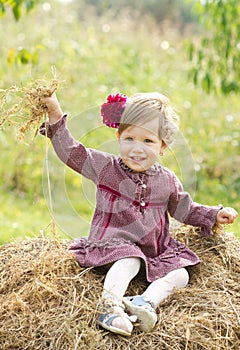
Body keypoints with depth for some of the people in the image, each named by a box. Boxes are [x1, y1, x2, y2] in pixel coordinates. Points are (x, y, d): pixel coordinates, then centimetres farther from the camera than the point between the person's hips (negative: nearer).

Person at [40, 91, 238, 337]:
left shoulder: (167, 181, 6)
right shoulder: (106, 168, -2)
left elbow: (185, 210, 19)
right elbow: (70, 151, -5)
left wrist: (215, 215, 8)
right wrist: (55, 114, -13)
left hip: (156, 251, 4)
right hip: (115, 243, -4)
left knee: (180, 274, -16)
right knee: (128, 261, -34)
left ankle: (146, 301, -33)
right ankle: (110, 303, -42)